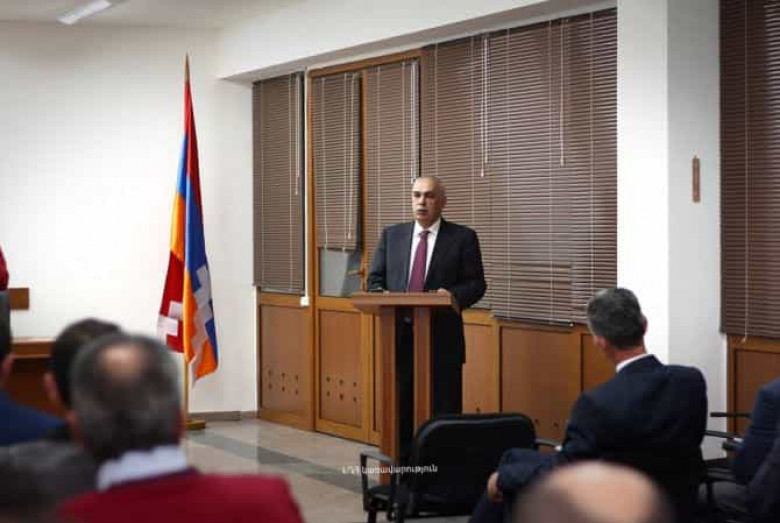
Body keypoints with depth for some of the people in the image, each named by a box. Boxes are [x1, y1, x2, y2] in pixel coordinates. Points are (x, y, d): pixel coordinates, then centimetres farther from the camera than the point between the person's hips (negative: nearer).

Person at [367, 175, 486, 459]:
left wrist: (452, 295, -19)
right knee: (399, 409, 6)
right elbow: (374, 279, 13)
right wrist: (382, 296, -9)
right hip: (399, 337, 3)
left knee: (444, 411, 0)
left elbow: (476, 284, 0)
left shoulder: (462, 238, 3)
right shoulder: (392, 235, 12)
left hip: (442, 339, -3)